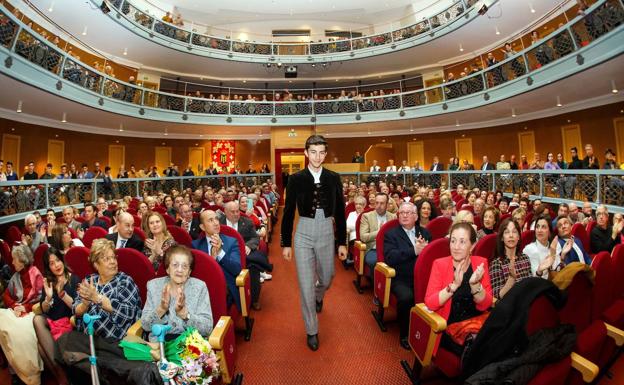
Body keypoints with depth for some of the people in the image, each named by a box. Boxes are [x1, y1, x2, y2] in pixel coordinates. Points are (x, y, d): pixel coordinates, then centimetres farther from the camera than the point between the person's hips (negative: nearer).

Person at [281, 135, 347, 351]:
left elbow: (340, 212, 4)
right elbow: (288, 212, 0)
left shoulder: (333, 178, -1)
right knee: (306, 285, 2)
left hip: (327, 232, 2)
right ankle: (312, 331, 22)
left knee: (326, 279, 17)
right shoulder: (296, 179, -4)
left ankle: (318, 297, 55)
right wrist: (286, 243, 1)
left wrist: (342, 242, 5)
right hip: (304, 233, -1)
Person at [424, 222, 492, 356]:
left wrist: (475, 284, -24)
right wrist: (454, 285, -28)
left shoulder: (481, 263, -1)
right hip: (447, 327, -3)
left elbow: (485, 305, -6)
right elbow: (430, 303, -16)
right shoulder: (439, 264, -8)